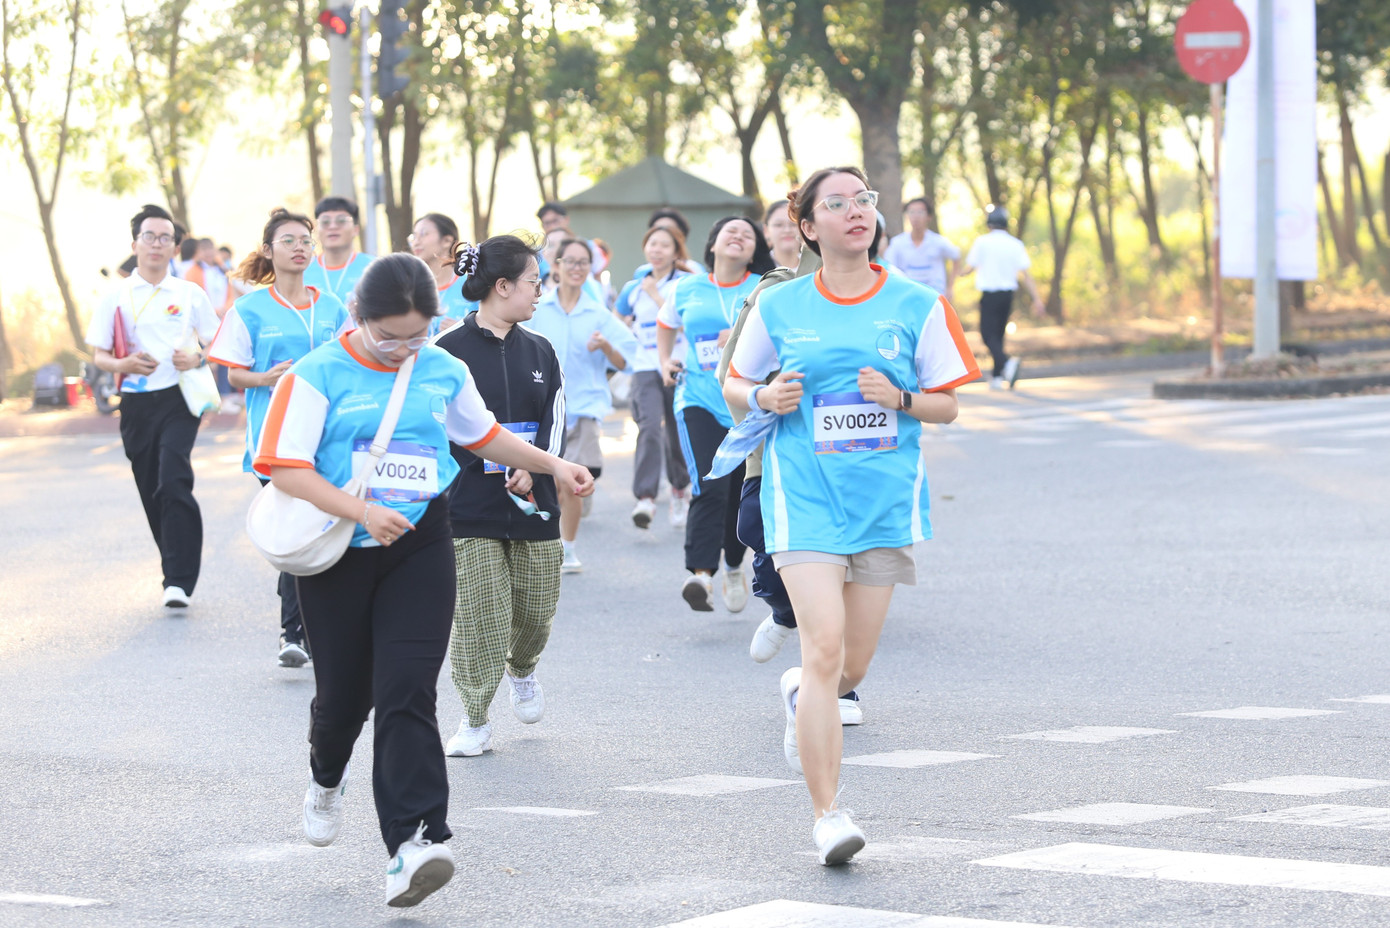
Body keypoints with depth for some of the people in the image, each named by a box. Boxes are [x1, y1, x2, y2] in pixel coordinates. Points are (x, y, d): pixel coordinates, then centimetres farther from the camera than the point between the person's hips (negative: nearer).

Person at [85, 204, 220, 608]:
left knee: (174, 482, -18)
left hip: (179, 399, -3)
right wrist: (125, 364, -13)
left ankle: (179, 581, -20)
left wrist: (197, 357, -11)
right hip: (136, 404, 3)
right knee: (151, 493, 7)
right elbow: (99, 355, 8)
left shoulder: (190, 294, 6)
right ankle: (179, 569, 23)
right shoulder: (116, 297, 7)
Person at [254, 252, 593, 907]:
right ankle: (326, 781, 46)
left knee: (407, 693, -12)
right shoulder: (318, 376, -8)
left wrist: (554, 467, 20)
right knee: (344, 691, 11)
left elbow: (483, 434, 24)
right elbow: (286, 468, -15)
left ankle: (413, 842, -20)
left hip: (420, 550, 1)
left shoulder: (444, 371, 5)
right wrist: (363, 511, -24)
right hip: (339, 555, -1)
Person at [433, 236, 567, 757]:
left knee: (537, 608, 9)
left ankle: (521, 671, 42)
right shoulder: (449, 350, -5)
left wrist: (532, 470, -13)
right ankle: (474, 721, 5)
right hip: (469, 506, -4)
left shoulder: (539, 351, 10)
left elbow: (555, 418, 4)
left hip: (532, 503, 4)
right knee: (478, 615, -7)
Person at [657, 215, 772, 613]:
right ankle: (700, 574, -28)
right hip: (699, 401, 0)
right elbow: (665, 325, 29)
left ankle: (734, 567, 33)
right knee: (709, 488, -19)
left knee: (741, 494, 9)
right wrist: (665, 361, 16)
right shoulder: (686, 290, 9)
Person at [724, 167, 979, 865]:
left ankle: (801, 697, 45)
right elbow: (733, 385, 15)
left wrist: (898, 398, -13)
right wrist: (764, 398, -7)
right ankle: (827, 815, -11)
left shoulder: (918, 305, 3)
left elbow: (946, 405, 7)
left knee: (852, 665, 8)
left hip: (885, 499, 2)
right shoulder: (779, 307, 2)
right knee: (824, 648, -16)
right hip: (805, 498, -2)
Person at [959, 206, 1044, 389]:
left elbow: (969, 268, 0)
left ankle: (1007, 362, -32)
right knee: (998, 334, 16)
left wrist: (960, 272, 23)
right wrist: (1037, 299, -3)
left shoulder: (982, 242, -7)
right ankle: (997, 377, 16)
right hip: (1008, 294, 4)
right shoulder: (1015, 244, 2)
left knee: (989, 335, -5)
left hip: (989, 295, -4)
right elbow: (1026, 274, -3)